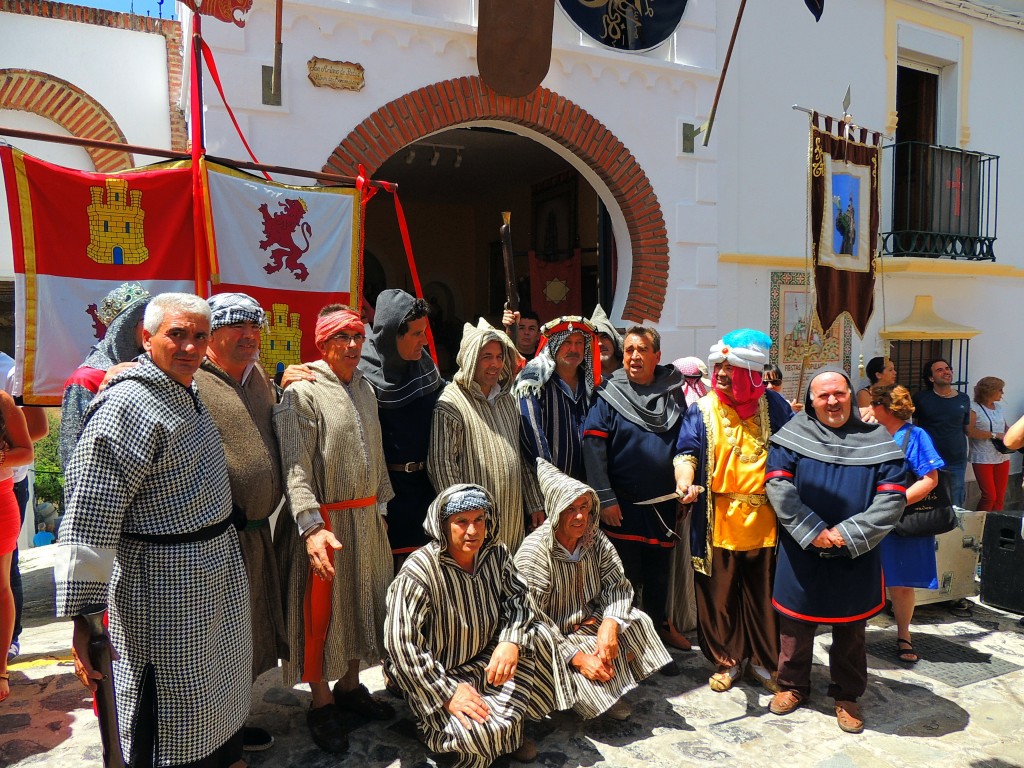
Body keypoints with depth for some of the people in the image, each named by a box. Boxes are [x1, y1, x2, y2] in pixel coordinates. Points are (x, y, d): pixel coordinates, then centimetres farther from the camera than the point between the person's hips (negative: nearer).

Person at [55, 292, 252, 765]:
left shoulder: (186, 394, 8)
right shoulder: (126, 405, -22)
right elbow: (88, 522, -25)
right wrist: (83, 617, -24)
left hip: (218, 576, 9)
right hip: (164, 591, -9)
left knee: (219, 694, 26)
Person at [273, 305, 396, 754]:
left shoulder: (364, 389, 11)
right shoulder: (302, 392, -13)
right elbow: (296, 466, -20)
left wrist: (382, 502, 17)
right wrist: (312, 526, -27)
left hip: (367, 518, 7)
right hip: (325, 520, -7)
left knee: (362, 600, 16)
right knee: (320, 611, 4)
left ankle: (350, 686, 35)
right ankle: (321, 704, 22)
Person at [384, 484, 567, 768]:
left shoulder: (496, 553, -7)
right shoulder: (417, 573, -26)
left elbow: (518, 598, -5)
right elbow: (403, 646, -26)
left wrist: (511, 641, -26)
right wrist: (448, 693, -26)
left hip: (486, 656, 6)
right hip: (437, 675, -6)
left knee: (536, 638, -14)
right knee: (481, 733, -28)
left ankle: (511, 731, 4)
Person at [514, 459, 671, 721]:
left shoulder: (595, 539, -6)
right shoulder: (532, 554, -25)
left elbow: (618, 585, -8)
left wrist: (609, 625, -28)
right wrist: (577, 657, -29)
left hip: (589, 619, 6)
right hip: (555, 637, -6)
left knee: (638, 622, -16)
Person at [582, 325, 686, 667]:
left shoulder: (673, 392, 6)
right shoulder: (609, 396, -6)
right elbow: (593, 447, -11)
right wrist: (605, 497, -16)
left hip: (663, 505, 4)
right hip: (622, 506, -3)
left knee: (659, 576, 14)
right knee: (627, 579, 4)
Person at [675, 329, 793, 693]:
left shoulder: (773, 405, 5)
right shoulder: (702, 410, 3)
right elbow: (687, 452, -5)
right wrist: (685, 481, -24)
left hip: (765, 520, 1)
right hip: (718, 522, -1)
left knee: (764, 594, 11)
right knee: (720, 595, 7)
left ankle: (764, 660, 29)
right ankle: (727, 660, 25)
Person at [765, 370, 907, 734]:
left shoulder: (876, 440, -1)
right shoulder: (792, 435, -2)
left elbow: (892, 497, -6)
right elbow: (778, 485, -8)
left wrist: (847, 534, -14)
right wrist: (812, 531, -15)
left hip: (855, 557, 1)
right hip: (801, 552, 0)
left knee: (850, 629, 14)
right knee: (796, 623, 11)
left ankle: (847, 695, 31)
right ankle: (793, 685, 31)